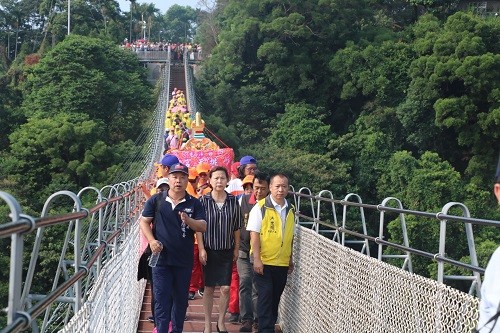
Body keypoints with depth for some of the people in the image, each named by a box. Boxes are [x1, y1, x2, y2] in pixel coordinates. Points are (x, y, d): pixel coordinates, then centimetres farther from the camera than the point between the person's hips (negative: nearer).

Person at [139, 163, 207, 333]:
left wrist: (188, 220, -25)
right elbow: (144, 221, 4)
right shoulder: (155, 201, 0)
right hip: (161, 258, -1)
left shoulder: (194, 203, 1)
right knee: (161, 300, 0)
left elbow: (203, 227, -5)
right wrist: (152, 241, -11)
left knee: (181, 300, 13)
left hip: (184, 260, 2)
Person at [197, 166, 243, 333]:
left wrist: (236, 248, 7)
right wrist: (201, 249, -8)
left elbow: (236, 227, 6)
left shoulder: (233, 201, 0)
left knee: (226, 288, 0)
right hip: (209, 250, -1)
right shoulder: (203, 200, -5)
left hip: (227, 250, 1)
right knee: (209, 288, 6)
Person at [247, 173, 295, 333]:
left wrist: (290, 259, 16)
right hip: (263, 261, -5)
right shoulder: (260, 208, -9)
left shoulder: (290, 210, 8)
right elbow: (254, 235, -12)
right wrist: (257, 259, -16)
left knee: (276, 296, 13)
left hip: (282, 263, 5)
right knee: (265, 296, -4)